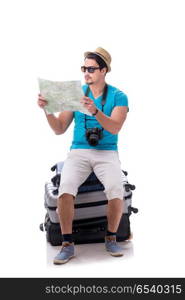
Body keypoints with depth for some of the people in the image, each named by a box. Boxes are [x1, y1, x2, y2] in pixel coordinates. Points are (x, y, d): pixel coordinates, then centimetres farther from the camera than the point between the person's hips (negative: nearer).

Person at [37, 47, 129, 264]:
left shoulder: (118, 96, 2)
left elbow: (115, 128, -14)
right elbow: (59, 129, 6)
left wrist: (95, 111, -31)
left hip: (107, 153, -1)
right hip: (78, 151, 1)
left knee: (116, 190, -30)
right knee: (65, 189, -28)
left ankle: (111, 238, -4)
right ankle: (67, 244, -13)